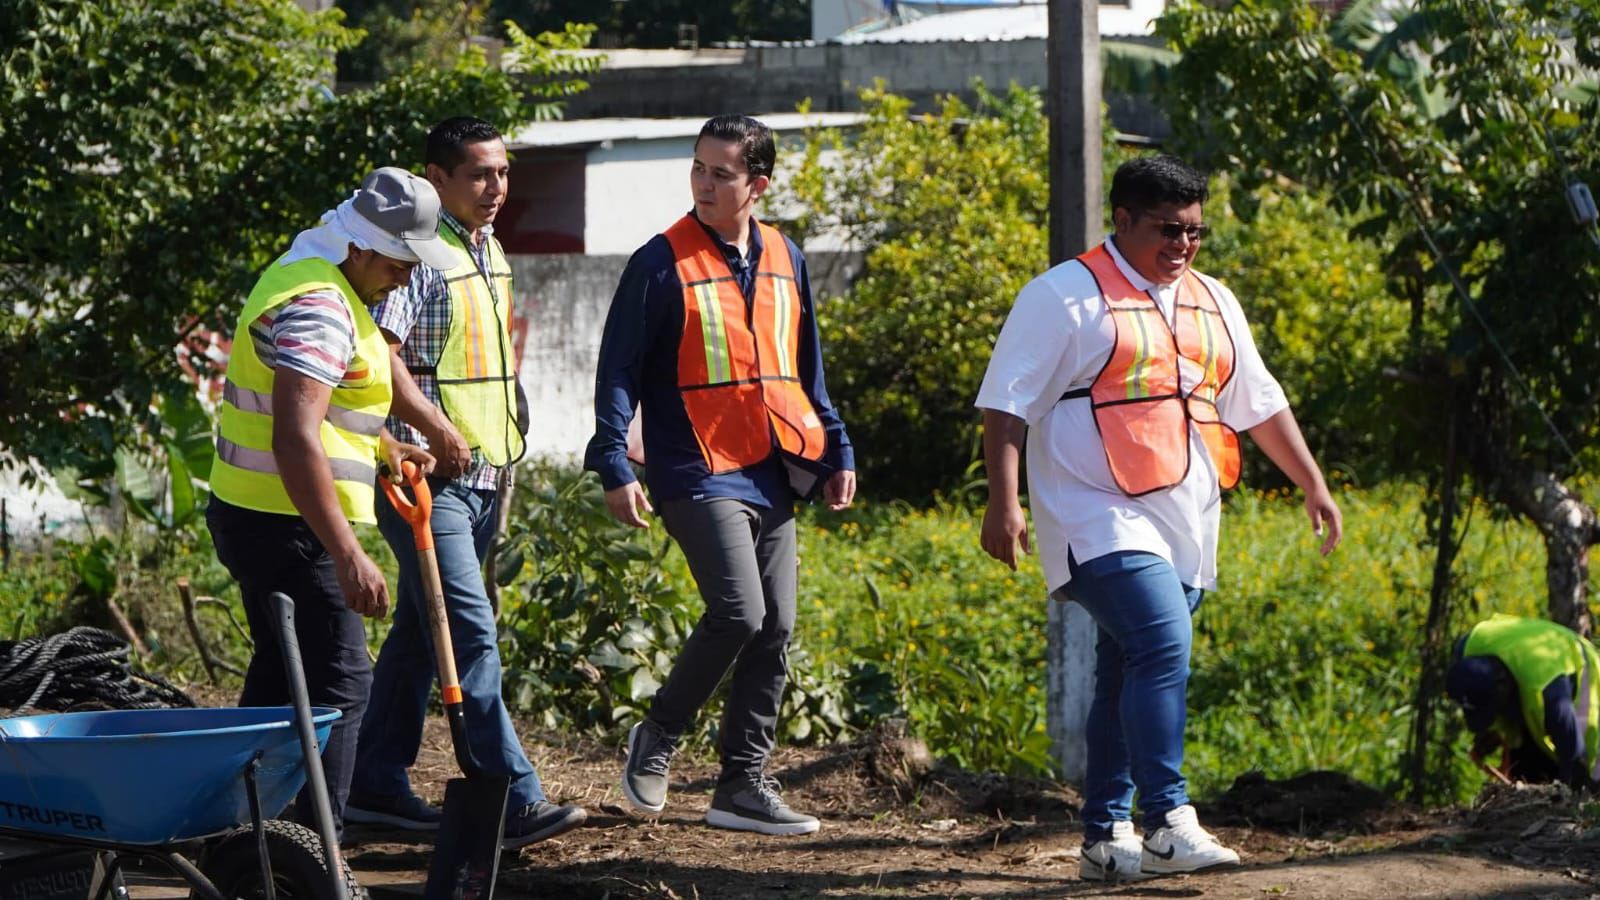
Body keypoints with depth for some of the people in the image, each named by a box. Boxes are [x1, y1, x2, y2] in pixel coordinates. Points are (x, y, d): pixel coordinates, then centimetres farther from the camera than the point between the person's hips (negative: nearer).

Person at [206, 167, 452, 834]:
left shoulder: (316, 279, 14)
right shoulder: (317, 308, -21)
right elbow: (295, 440, -32)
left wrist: (384, 446, 19)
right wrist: (349, 557, -36)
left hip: (255, 517, 11)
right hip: (286, 525, -11)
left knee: (281, 676, 19)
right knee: (337, 686, -11)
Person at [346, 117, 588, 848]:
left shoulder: (489, 251, 15)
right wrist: (436, 428, -22)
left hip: (481, 475, 9)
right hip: (426, 477, -9)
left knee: (420, 632, 14)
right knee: (471, 632, -13)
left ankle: (376, 784, 22)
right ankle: (514, 800, -16)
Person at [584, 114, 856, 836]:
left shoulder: (783, 259, 12)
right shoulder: (663, 262, -5)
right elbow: (619, 370, -6)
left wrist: (836, 450, 18)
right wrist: (614, 465, -14)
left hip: (775, 473, 6)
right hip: (701, 472, -6)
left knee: (776, 629, 4)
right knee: (738, 613, -18)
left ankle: (744, 784, 11)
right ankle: (658, 736, 3)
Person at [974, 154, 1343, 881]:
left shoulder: (1211, 303, 18)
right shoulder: (1066, 297, -4)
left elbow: (1259, 402, 25)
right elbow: (1006, 404, -7)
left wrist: (1311, 483, 21)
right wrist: (1003, 503, -15)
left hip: (1183, 527, 7)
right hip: (1102, 521, -7)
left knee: (1128, 678, 9)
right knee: (1162, 646, -23)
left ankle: (1106, 835, 15)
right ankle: (1168, 823, -25)